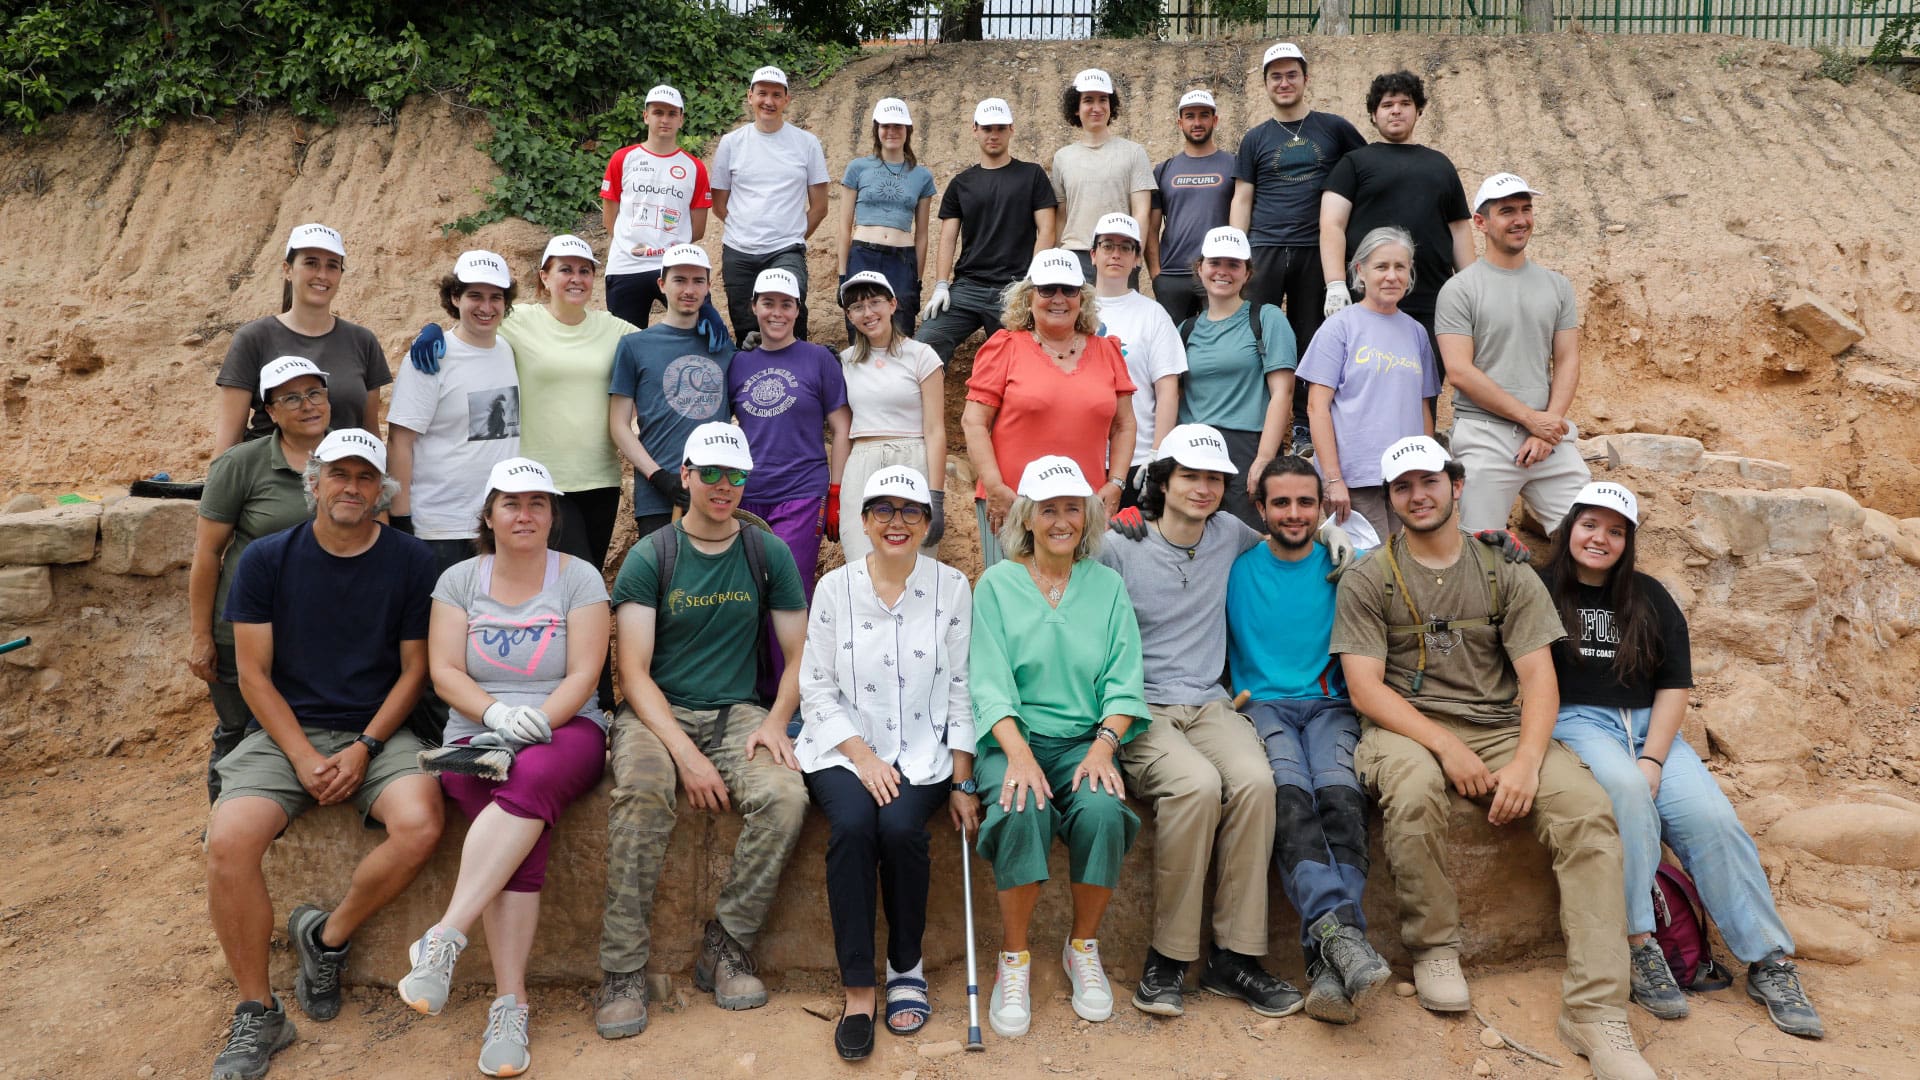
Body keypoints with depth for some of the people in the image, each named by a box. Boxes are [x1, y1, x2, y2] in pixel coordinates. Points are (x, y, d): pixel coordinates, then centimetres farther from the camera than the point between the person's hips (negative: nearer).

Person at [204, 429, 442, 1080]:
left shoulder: (410, 561, 1)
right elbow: (253, 672, 1)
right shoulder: (267, 559, 2)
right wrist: (303, 758, -10)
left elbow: (413, 670, 3)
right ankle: (257, 1014, -6)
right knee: (228, 840, -26)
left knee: (419, 825, -29)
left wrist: (363, 749, -10)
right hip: (285, 733, 1)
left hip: (378, 733, 0)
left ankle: (326, 936, 0)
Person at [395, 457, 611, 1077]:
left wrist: (539, 718, -20)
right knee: (522, 824, -30)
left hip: (565, 730, -1)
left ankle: (443, 939, -38)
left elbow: (584, 674, -3)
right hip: (477, 733, 1)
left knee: (533, 780, -38)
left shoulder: (579, 578, 4)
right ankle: (510, 1003, -28)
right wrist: (497, 713, -17)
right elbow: (444, 672, 1)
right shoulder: (459, 580, 10)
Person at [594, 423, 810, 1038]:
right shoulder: (649, 559, 0)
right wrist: (684, 753, -19)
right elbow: (634, 673, -6)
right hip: (656, 713, -2)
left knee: (786, 797, -29)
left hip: (735, 713, 2)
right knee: (640, 796, -35)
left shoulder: (768, 554, 7)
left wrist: (775, 721, -11)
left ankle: (725, 947, -10)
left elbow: (799, 654, 9)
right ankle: (623, 972, -21)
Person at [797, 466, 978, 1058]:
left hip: (922, 751, 0)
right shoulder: (834, 587, 2)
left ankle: (907, 968, -3)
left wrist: (963, 783, -2)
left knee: (901, 827, -29)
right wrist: (863, 755, -12)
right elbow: (816, 687, 1)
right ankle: (858, 989, -17)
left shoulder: (952, 587, 3)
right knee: (852, 826, -30)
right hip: (844, 748, 0)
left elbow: (960, 690, 3)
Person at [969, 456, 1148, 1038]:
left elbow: (1124, 682, 4)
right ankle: (1014, 959, -11)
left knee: (1103, 810, -29)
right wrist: (1018, 753, -21)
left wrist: (1104, 745, -14)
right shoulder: (996, 584, 5)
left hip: (1085, 739, 2)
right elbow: (989, 681, -5)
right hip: (1013, 735, -1)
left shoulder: (1107, 585, 12)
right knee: (1024, 812, -32)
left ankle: (1083, 948, -4)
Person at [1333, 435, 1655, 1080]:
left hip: (1501, 727, 3)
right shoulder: (1368, 581, 5)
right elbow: (1364, 687, -4)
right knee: (1413, 787, -38)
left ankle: (1596, 1012, -21)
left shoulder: (1507, 576, 10)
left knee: (1589, 811, -24)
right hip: (1407, 727, -2)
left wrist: (1526, 763, -16)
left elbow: (1539, 679, 2)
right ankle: (1433, 947, -13)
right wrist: (1446, 745, -18)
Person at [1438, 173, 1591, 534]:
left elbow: (1567, 362, 10)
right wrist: (1531, 417, -12)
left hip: (1551, 434, 4)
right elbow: (1460, 372, -10)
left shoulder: (1557, 285, 14)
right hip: (1485, 438, -4)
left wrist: (1550, 426, -5)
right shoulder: (1459, 289, -2)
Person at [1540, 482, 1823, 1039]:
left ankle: (1770, 963, -13)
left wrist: (1652, 760, -4)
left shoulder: (1649, 597, 17)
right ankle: (1637, 945, -30)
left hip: (1651, 726, 4)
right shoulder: (1541, 591, 7)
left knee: (1710, 817, -21)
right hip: (1576, 721, -4)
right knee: (1624, 791, -35)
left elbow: (1674, 686, 9)